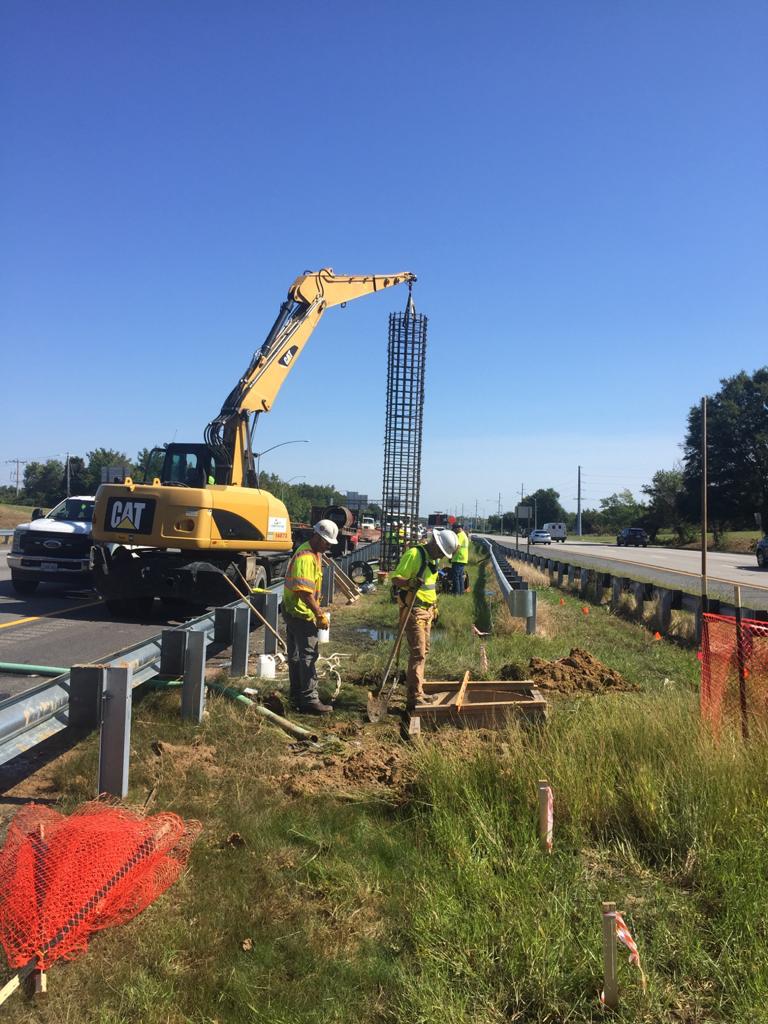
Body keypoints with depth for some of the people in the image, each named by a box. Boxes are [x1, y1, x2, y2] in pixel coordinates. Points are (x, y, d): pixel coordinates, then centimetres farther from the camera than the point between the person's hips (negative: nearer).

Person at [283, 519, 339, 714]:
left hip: (294, 612, 11)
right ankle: (310, 700, -2)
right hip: (301, 613, -11)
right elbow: (304, 591, -27)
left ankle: (297, 696, 26)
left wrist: (318, 610, 21)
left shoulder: (315, 553, 13)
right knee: (308, 656, -7)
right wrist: (320, 615, -23)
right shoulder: (306, 557, -21)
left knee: (296, 655, 16)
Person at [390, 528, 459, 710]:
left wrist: (434, 606, 25)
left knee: (423, 651, 16)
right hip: (413, 610, -9)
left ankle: (417, 690, 27)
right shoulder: (414, 554, -16)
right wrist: (410, 583, -40)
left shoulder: (433, 558, 12)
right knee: (418, 653, -11)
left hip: (427, 610, 9)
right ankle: (414, 698, -8)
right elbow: (396, 578, -21)